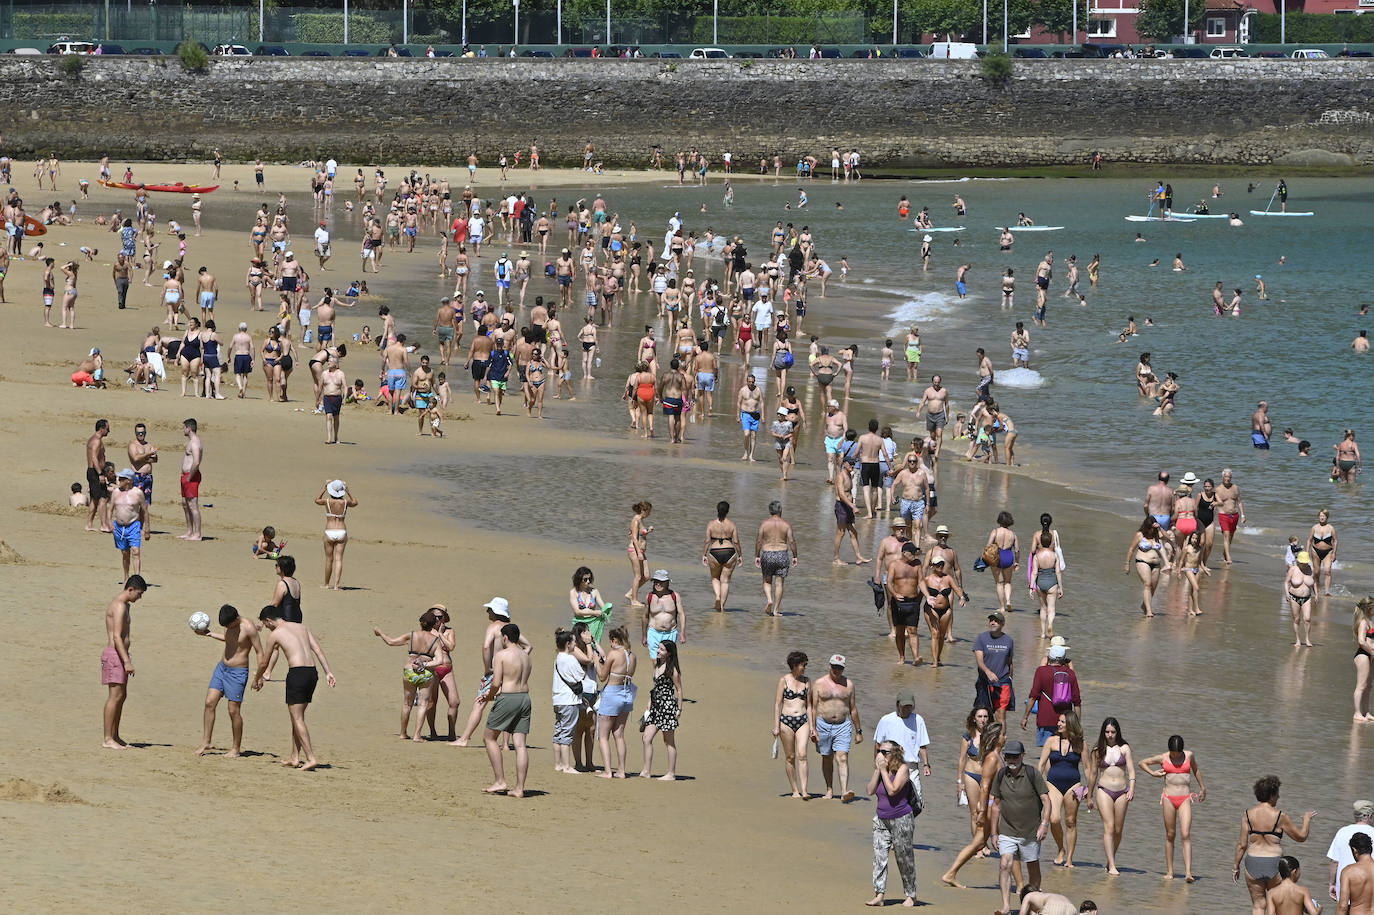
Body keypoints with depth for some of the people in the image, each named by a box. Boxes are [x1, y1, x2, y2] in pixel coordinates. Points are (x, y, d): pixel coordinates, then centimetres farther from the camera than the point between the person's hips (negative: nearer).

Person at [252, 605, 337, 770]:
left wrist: (257, 679, 28)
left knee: (297, 718, -4)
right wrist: (328, 672, 7)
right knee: (297, 717, 17)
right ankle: (295, 757, 19)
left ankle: (311, 758, -14)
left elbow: (264, 663, 11)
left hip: (297, 673, -7)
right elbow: (318, 650, 11)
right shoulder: (301, 627, 19)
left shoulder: (274, 634, 2)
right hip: (312, 672, 7)